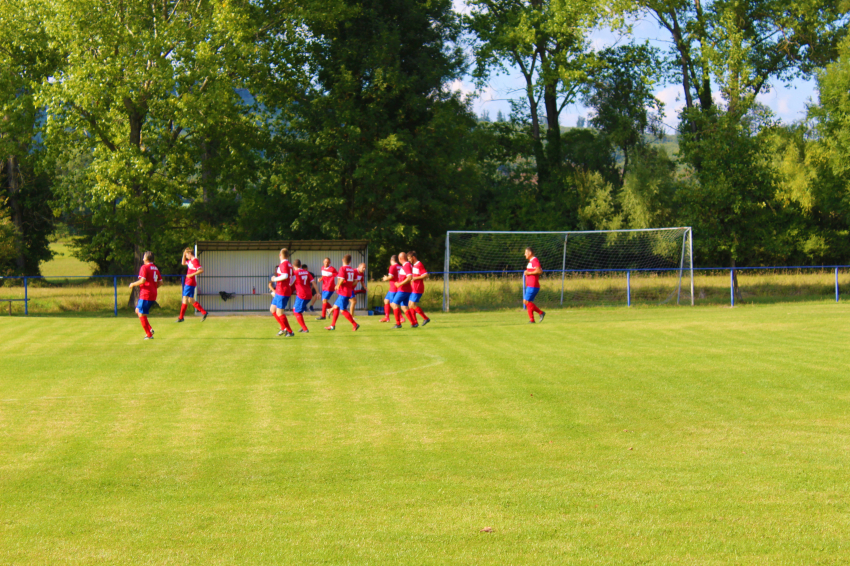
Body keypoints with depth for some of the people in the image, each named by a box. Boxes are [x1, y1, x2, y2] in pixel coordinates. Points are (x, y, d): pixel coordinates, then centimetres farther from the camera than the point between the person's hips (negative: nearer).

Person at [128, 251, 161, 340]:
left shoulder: (145, 267, -11)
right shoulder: (155, 268, 14)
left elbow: (142, 281, -21)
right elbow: (160, 282, 14)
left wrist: (133, 284, -6)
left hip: (145, 294, -9)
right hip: (153, 295, 9)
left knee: (142, 314, -1)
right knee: (138, 310, 20)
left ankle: (149, 335, 0)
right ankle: (149, 329, 12)